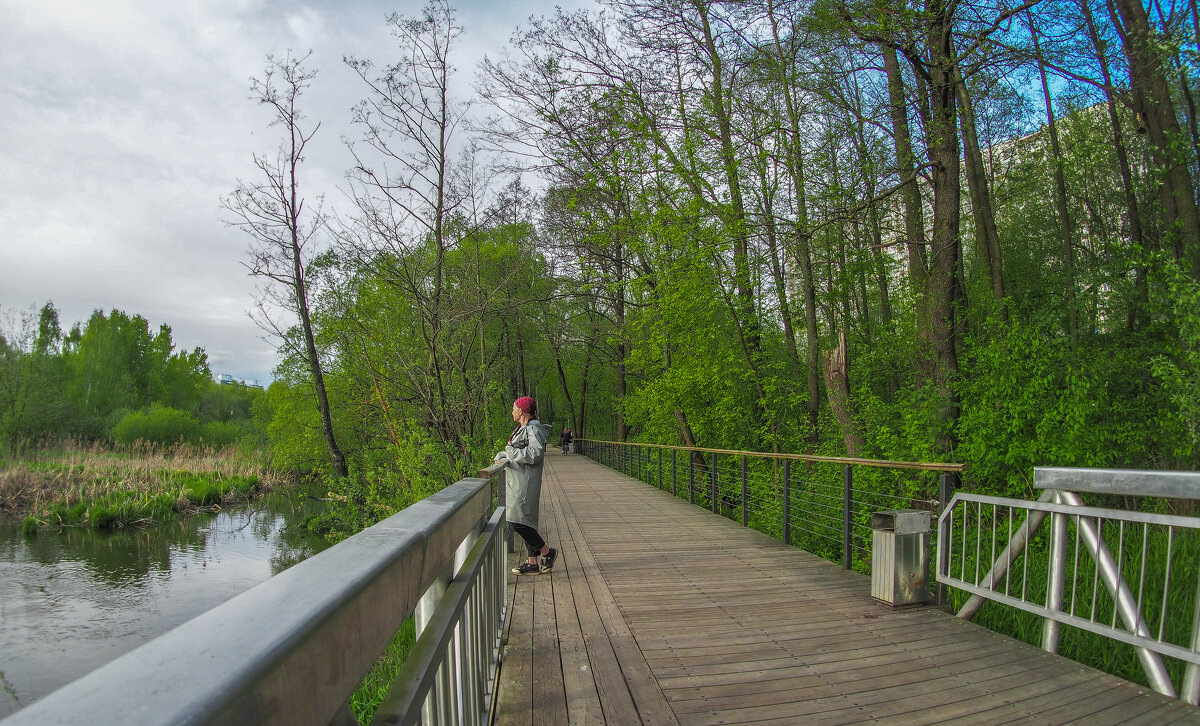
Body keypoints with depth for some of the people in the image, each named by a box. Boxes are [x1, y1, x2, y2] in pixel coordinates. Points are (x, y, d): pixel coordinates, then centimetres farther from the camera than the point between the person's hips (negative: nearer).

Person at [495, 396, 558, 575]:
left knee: (518, 522, -11)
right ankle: (532, 564, 18)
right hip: (518, 483, 10)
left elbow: (536, 453, -25)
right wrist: (501, 455, 6)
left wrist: (511, 451, -17)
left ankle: (547, 552, 4)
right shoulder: (522, 429, 17)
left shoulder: (533, 429, -13)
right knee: (525, 523, 11)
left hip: (525, 484, -10)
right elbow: (513, 452, 25)